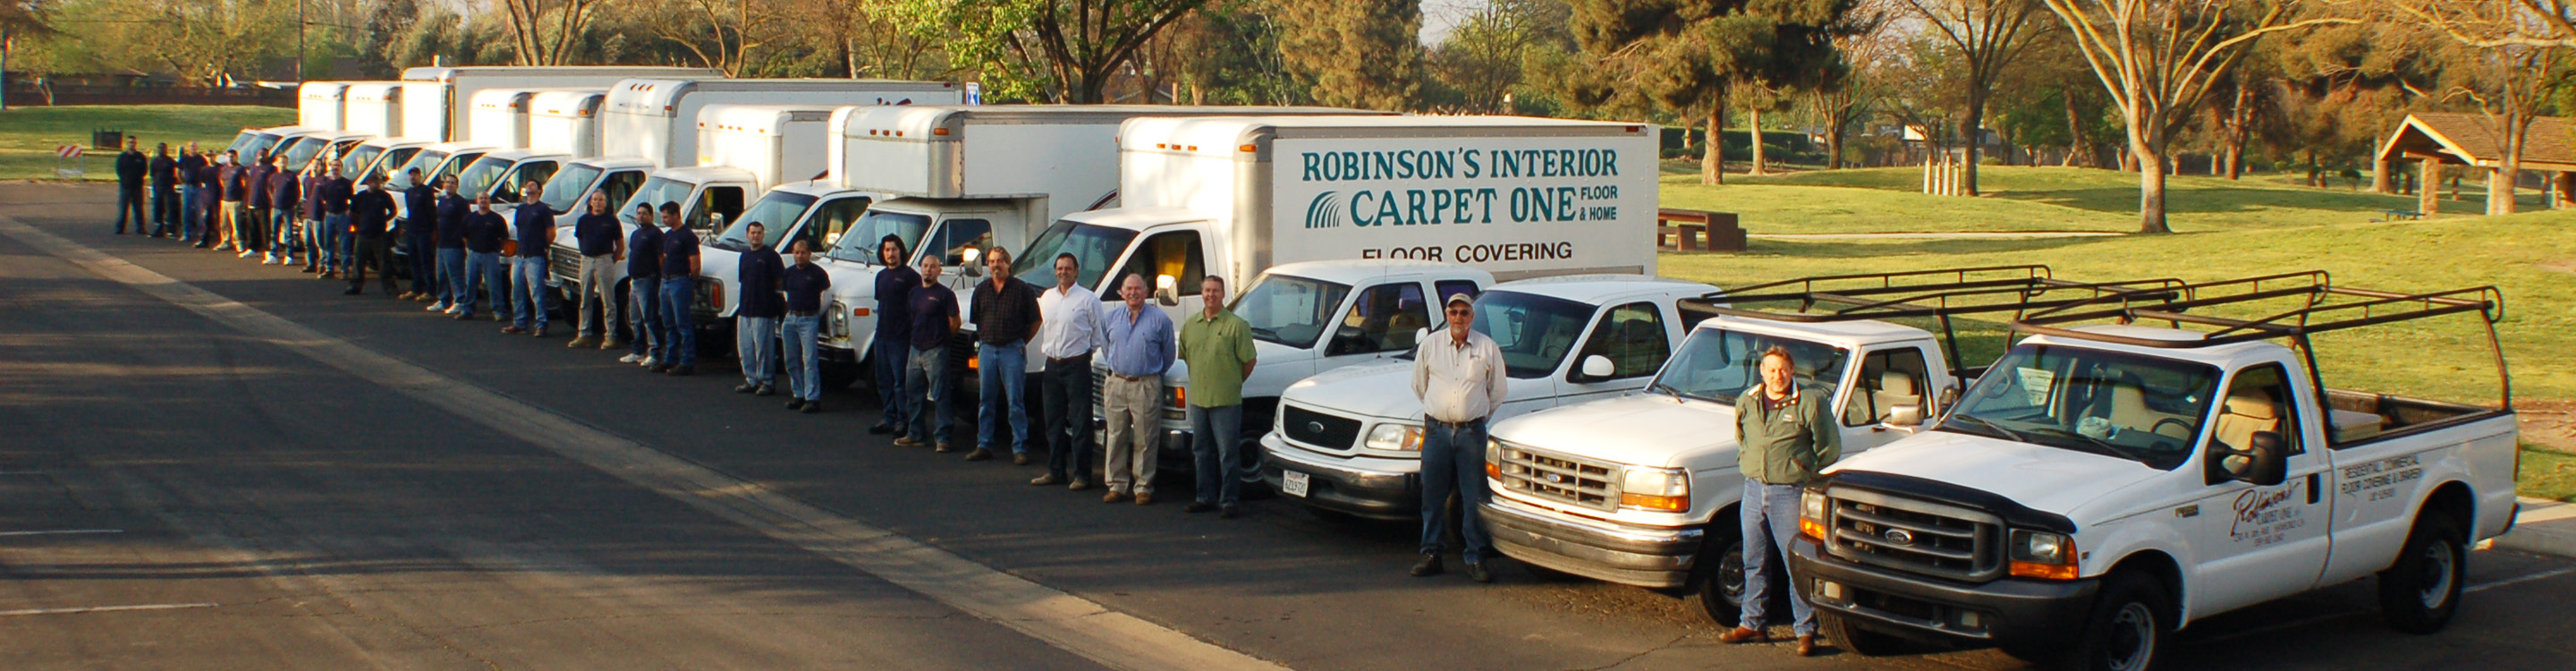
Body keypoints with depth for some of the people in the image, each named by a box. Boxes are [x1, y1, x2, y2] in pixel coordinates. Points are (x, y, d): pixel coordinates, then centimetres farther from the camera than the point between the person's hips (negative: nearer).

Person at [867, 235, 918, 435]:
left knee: (901, 382, -5)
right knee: (884, 382, 12)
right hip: (881, 336, 8)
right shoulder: (881, 276, 15)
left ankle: (903, 420, -1)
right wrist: (880, 328, 15)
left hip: (900, 338, -8)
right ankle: (889, 419, 20)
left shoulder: (910, 276, -8)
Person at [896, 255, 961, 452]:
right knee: (914, 395, 12)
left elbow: (955, 323, -5)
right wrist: (914, 339, 14)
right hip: (915, 350, 7)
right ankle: (915, 434, 22)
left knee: (939, 396, -6)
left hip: (935, 352, -7)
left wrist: (941, 338, 3)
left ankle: (942, 437, -4)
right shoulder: (913, 293, 14)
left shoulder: (945, 294, -7)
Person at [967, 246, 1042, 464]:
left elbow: (1035, 321, 2)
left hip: (1012, 350, -4)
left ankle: (1020, 448, -1)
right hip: (987, 348, 4)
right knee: (987, 401, 9)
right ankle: (984, 445, 16)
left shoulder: (1022, 289, -2)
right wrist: (985, 339, 13)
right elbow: (976, 319, 19)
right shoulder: (981, 290, 10)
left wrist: (1021, 342, 3)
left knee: (1015, 403, -4)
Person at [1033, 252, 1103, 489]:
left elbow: (1098, 334, -2)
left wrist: (1088, 353, -2)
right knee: (1053, 422, 11)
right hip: (1052, 366, 6)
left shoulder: (1088, 299, -4)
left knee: (1080, 423, -4)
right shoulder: (1046, 297, 12)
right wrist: (1045, 351, 12)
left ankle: (1081, 474, -1)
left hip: (1077, 365, -6)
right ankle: (1056, 471, 20)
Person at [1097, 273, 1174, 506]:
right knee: (1116, 437, 5)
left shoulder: (1160, 319, -2)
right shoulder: (1110, 318, 8)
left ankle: (1143, 487, 6)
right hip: (1116, 384, 3)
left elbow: (1168, 355, 8)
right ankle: (1116, 485, 12)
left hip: (1147, 386, -3)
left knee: (1145, 440, -1)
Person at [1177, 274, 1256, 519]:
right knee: (1202, 452, 13)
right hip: (1198, 398, 6)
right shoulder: (1191, 325, 10)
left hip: (1226, 400, -6)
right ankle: (1206, 498, 22)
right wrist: (1199, 380, 14)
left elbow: (1248, 361, -4)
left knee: (1228, 453, -2)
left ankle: (1229, 501, 3)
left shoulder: (1236, 325, -6)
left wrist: (1234, 382, 2)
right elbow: (1185, 356, 21)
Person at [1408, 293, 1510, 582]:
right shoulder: (1430, 345, 5)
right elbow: (1419, 385, 17)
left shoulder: (1487, 348, 3)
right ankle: (1431, 554, 12)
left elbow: (1498, 391, 13)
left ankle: (1475, 558, 5)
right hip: (1437, 429, 1)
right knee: (1433, 496, 3)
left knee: (1474, 498, -1)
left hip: (1472, 431, -1)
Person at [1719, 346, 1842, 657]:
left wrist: (1809, 477, 0)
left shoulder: (1811, 403, -7)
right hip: (1753, 489, 5)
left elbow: (1830, 449, -1)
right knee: (1754, 562, 13)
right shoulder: (1747, 402, 9)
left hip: (1790, 493, -5)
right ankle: (1751, 623, 23)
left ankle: (1805, 630, 2)